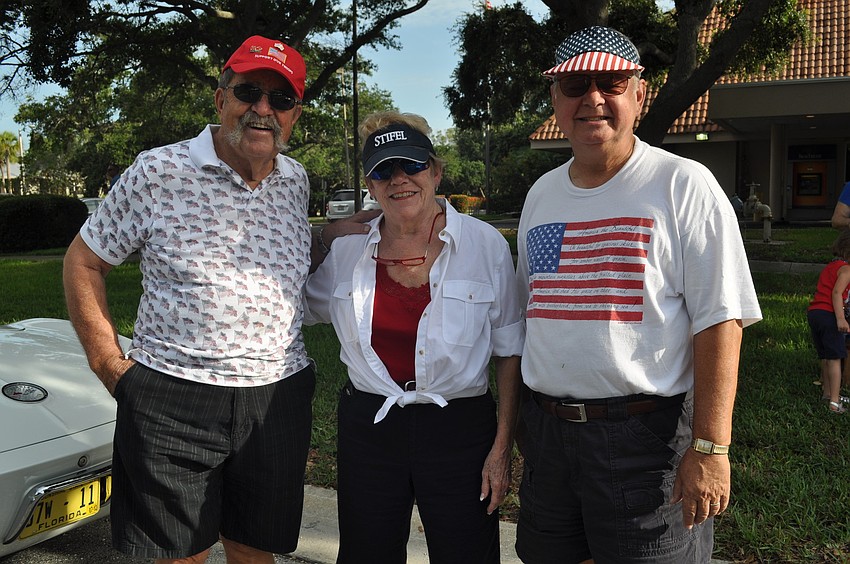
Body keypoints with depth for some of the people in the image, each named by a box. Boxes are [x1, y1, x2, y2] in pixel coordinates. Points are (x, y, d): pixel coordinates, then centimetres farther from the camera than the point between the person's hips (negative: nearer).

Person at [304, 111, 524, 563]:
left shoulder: (485, 245, -6)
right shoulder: (346, 250, 1)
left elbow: (509, 353, -3)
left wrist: (502, 446, -6)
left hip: (459, 428, -2)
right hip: (367, 425, 3)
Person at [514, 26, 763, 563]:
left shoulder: (684, 185, -8)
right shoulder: (541, 194, 9)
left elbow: (719, 321, -12)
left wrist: (711, 448, -17)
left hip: (646, 435, -5)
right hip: (547, 431, 6)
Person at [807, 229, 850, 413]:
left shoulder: (829, 266, 21)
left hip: (813, 313, 8)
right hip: (828, 314, -8)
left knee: (825, 358, 18)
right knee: (835, 359, -4)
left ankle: (827, 393, 28)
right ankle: (834, 402, -6)